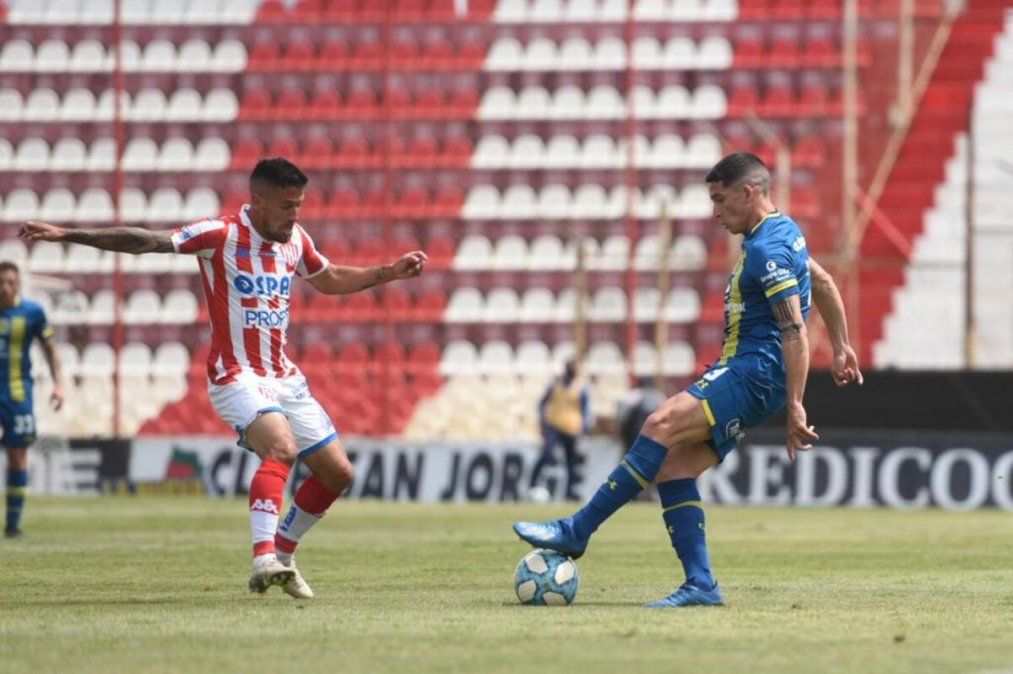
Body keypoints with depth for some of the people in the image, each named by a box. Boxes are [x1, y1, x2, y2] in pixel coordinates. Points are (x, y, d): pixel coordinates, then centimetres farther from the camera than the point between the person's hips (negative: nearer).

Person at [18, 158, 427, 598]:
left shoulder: (295, 239, 7)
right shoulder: (222, 235, -14)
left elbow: (330, 280, 28)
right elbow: (145, 242, -21)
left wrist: (389, 273, 21)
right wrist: (66, 235, -28)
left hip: (285, 379, 8)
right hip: (237, 376, -8)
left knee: (337, 473, 6)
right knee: (281, 447, -34)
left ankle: (281, 554, 21)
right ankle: (263, 558, -42)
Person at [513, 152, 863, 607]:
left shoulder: (768, 249, -15)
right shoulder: (782, 231, 17)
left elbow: (794, 331, -20)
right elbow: (823, 284, 30)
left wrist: (795, 408, -23)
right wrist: (840, 348, 37)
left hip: (755, 371, -11)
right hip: (743, 370, 11)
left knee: (663, 425, -24)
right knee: (673, 466, 0)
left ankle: (577, 531, -27)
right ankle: (700, 585, -3)